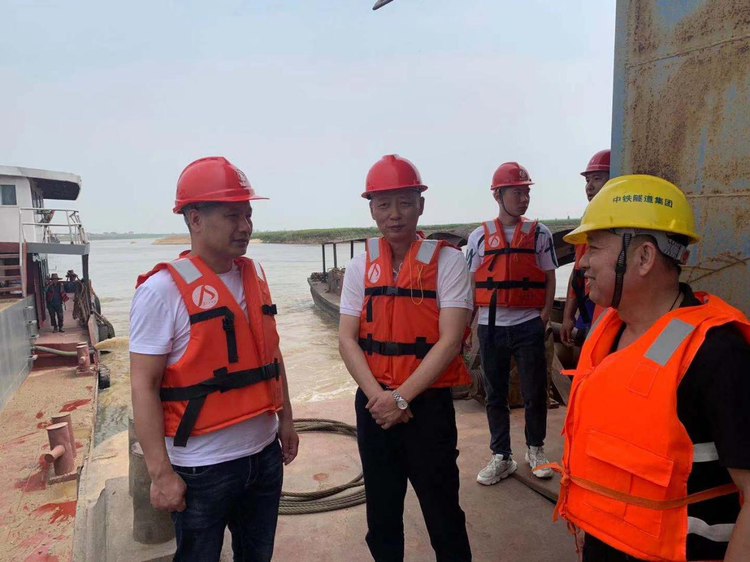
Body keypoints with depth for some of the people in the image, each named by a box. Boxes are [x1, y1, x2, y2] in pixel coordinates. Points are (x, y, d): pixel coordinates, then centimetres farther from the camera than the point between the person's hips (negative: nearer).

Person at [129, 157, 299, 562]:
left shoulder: (255, 276, 4)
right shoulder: (164, 289, -15)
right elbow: (144, 385, -15)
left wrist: (285, 419, 14)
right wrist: (160, 472, -15)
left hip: (264, 454, 6)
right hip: (202, 467, -6)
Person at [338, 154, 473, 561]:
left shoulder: (446, 260, -8)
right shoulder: (361, 266, 3)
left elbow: (449, 340, -14)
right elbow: (347, 339, -1)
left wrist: (401, 397, -15)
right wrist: (377, 397, -13)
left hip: (428, 403, -3)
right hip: (372, 405, 4)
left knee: (442, 512, 10)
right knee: (381, 513, 19)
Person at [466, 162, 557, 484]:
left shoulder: (539, 233, 4)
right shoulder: (479, 237, 5)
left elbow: (549, 277, 5)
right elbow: (472, 283, 7)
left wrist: (544, 314, -7)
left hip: (528, 325, -1)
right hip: (491, 326, 1)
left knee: (535, 393, 8)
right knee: (495, 395, 10)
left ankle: (535, 449, 30)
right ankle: (501, 457, 24)